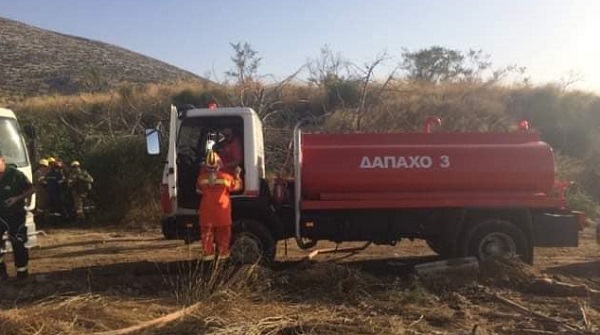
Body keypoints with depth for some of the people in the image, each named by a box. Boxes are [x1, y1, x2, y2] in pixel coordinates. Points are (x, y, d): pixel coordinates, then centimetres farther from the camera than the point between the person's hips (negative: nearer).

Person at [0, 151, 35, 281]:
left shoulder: (15, 174, -15)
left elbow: (32, 189, -10)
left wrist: (17, 198, -22)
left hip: (16, 214, -4)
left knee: (18, 244, 2)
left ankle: (22, 272, 13)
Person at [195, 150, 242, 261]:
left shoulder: (202, 177, -3)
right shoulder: (226, 177, -9)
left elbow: (199, 190, 15)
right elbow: (236, 186, 5)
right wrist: (237, 175, 18)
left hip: (206, 212, 2)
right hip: (222, 212, -1)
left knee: (207, 233, 12)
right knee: (223, 234, 11)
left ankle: (207, 253, 14)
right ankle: (223, 253, 16)